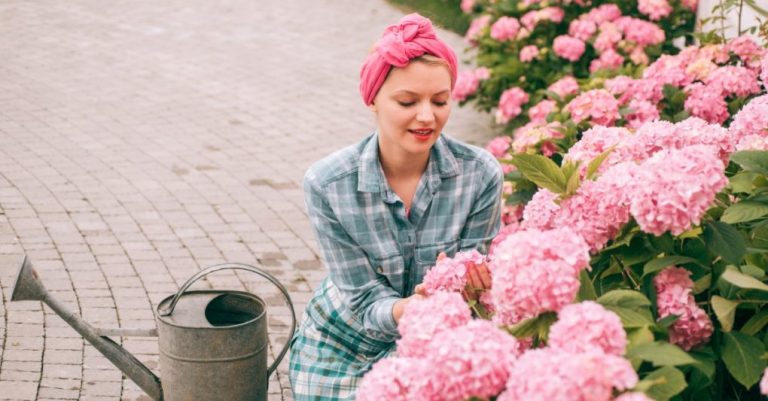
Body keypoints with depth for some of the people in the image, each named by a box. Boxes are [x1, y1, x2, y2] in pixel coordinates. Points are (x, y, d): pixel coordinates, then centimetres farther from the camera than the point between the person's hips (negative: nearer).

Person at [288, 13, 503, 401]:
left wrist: (469, 279, -38)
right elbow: (366, 300, -18)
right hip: (341, 351, 0)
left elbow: (472, 281, -13)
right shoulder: (326, 184, -22)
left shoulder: (481, 174, -21)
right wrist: (408, 309, -41)